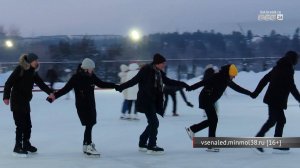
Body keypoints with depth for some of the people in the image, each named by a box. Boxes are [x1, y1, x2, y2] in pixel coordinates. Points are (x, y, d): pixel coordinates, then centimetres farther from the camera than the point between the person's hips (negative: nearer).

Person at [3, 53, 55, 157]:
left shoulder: (33, 72, 6)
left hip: (25, 101, 7)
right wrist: (6, 97, -22)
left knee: (27, 124, 12)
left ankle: (26, 144, 26)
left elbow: (40, 83, 3)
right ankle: (18, 147, 1)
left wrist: (49, 92, -10)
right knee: (21, 124, -7)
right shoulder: (19, 69, -15)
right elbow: (9, 83, -16)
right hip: (17, 101, -7)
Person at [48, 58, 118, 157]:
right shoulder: (76, 78, -16)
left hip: (91, 104, 7)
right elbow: (66, 89, -18)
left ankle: (86, 145, 26)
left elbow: (102, 84, 14)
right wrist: (55, 95, -30)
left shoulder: (92, 76, 1)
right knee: (89, 124, -12)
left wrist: (115, 86, 14)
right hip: (82, 105, -7)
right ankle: (89, 147, -9)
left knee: (90, 124, 12)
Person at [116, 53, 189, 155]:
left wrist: (183, 84, 24)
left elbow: (168, 81, 22)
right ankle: (151, 147, -1)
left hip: (154, 102, 8)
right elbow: (135, 80, -15)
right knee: (154, 122, -9)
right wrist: (122, 86, -22)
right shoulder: (146, 70, -14)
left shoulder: (159, 72, 9)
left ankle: (142, 144, 28)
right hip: (146, 101, -8)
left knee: (153, 123, 14)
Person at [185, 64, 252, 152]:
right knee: (213, 119, -10)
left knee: (212, 120, 11)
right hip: (206, 99, -10)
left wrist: (250, 93, 23)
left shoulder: (226, 80, 10)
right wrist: (190, 88, -30)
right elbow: (204, 82, -25)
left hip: (210, 100, 10)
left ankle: (192, 129, 20)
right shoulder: (218, 77, -19)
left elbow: (237, 88, 20)